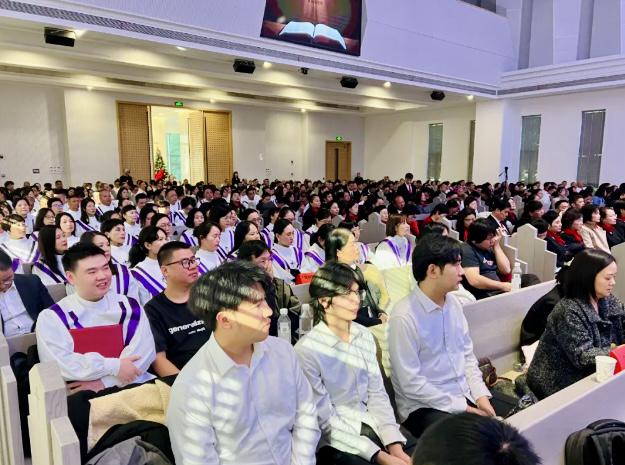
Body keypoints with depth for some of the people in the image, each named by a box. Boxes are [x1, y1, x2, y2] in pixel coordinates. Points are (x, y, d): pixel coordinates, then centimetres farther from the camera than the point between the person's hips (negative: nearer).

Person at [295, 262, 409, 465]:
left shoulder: (364, 336, 1)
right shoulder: (307, 350, -19)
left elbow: (377, 393, 3)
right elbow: (326, 422, -16)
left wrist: (394, 443, -11)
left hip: (370, 424, 5)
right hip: (334, 440, -5)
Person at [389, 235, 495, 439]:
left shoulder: (453, 303, 3)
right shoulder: (404, 317, -21)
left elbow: (467, 354, 11)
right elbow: (411, 383, -20)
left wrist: (481, 395, -3)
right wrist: (463, 409, -16)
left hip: (465, 394, 7)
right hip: (424, 405, -7)